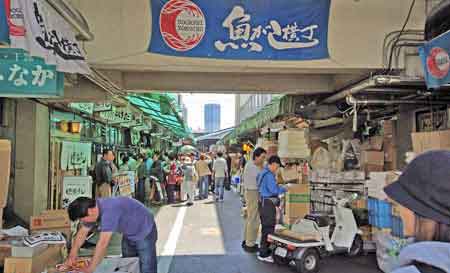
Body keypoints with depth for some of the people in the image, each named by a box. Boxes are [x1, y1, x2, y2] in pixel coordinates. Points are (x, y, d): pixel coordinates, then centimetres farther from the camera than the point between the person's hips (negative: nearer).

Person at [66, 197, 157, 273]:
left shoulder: (109, 211, -37)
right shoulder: (93, 208, -9)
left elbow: (103, 243, -38)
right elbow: (82, 232, 4)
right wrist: (73, 253, -6)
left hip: (144, 233, -9)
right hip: (129, 234, 9)